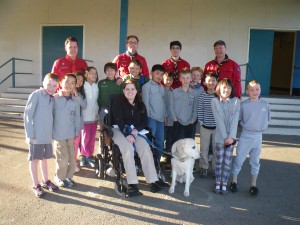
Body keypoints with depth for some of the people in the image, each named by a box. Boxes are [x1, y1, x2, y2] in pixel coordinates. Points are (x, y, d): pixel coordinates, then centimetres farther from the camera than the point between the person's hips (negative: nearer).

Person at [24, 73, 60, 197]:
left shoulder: (52, 98, 8)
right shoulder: (36, 95, -11)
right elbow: (27, 114, -13)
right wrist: (29, 134, -14)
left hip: (48, 135, 6)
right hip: (36, 135, -6)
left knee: (44, 158, 18)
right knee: (34, 159, 7)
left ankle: (45, 181, 33)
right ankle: (36, 185, 18)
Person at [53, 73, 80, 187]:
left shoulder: (75, 101, 1)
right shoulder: (54, 98, -9)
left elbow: (77, 117, 6)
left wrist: (77, 132, 4)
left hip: (71, 134, 4)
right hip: (58, 134, -3)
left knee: (72, 157, 11)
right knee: (63, 158, 2)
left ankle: (68, 176, 31)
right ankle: (59, 177, 26)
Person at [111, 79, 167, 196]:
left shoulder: (140, 104, 13)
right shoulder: (118, 101, -1)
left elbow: (144, 121, 9)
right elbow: (119, 120, -12)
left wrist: (136, 130, -11)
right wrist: (127, 134, -24)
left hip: (135, 131, 4)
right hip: (119, 130, -4)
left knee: (146, 148, -23)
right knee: (128, 149, -32)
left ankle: (153, 181, -24)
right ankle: (132, 184, -31)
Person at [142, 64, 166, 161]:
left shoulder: (162, 87, 16)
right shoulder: (147, 86, -2)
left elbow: (163, 102, 16)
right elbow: (145, 102, -6)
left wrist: (165, 115, 11)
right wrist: (147, 116, -9)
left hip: (160, 118, 6)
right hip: (151, 118, -6)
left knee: (160, 142, 10)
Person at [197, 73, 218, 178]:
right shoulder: (202, 95, -4)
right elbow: (200, 109, -1)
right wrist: (201, 121, -5)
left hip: (217, 126, 0)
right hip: (205, 126, 0)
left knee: (217, 149, 10)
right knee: (204, 148, 9)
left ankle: (215, 168, 25)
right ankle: (203, 167, 24)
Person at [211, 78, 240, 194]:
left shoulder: (236, 101, -1)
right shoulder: (215, 101, -4)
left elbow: (235, 120, -7)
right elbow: (219, 120, -9)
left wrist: (231, 137, -15)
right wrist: (224, 137, -14)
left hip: (231, 137, 1)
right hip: (220, 137, -1)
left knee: (227, 161, 6)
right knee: (219, 161, 7)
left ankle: (224, 184, 19)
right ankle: (217, 183, 19)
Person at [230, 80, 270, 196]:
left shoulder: (265, 104, 0)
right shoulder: (243, 105, -8)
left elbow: (267, 119, 10)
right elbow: (238, 119, 0)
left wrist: (261, 126, -1)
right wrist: (246, 125, -8)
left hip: (258, 136, 3)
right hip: (245, 136, -2)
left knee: (255, 162, 13)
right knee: (239, 159, 6)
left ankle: (253, 184, 27)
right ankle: (234, 181, 22)